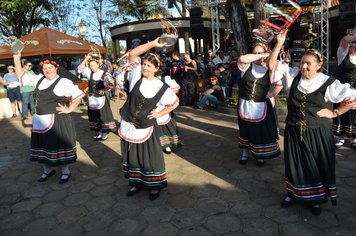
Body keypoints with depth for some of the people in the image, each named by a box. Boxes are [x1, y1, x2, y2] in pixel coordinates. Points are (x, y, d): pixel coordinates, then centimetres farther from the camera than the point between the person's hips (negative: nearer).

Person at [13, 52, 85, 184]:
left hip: (57, 121, -6)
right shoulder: (39, 79, 9)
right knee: (43, 145, 15)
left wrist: (69, 109, -13)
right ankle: (48, 170, 33)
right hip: (39, 121, 7)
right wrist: (17, 59, 7)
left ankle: (66, 172, 17)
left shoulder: (63, 82, -9)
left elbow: (78, 95, -13)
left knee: (59, 145, 2)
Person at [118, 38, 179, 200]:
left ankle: (155, 185, 24)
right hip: (128, 125, 3)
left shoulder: (161, 87, -7)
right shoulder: (136, 76, -4)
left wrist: (160, 113, -1)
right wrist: (153, 44, -17)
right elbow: (133, 54, -12)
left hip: (146, 127, -2)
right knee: (132, 156, 14)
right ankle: (136, 182, 32)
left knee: (150, 157, 6)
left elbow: (175, 102, 6)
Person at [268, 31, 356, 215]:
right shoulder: (294, 75, -1)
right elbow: (271, 65, -4)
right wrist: (280, 43, -12)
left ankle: (315, 198, 32)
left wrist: (335, 113, -8)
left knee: (317, 166, 11)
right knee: (294, 164, 14)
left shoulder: (328, 83, -10)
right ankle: (293, 193, 35)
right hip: (294, 131, 3)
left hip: (317, 133, -2)